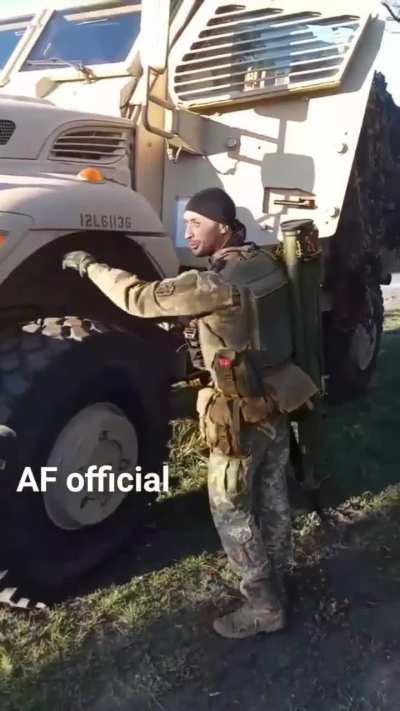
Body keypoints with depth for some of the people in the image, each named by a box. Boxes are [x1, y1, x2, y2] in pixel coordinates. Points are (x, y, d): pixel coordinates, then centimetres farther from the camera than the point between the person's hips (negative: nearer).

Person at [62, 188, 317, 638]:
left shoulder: (218, 284, -26)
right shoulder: (265, 262, 1)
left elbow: (141, 299, -23)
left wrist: (89, 265, -12)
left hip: (241, 413, -8)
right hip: (279, 399, 8)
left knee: (231, 511, 7)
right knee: (273, 496, 21)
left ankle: (263, 606, 19)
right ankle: (276, 576, 39)